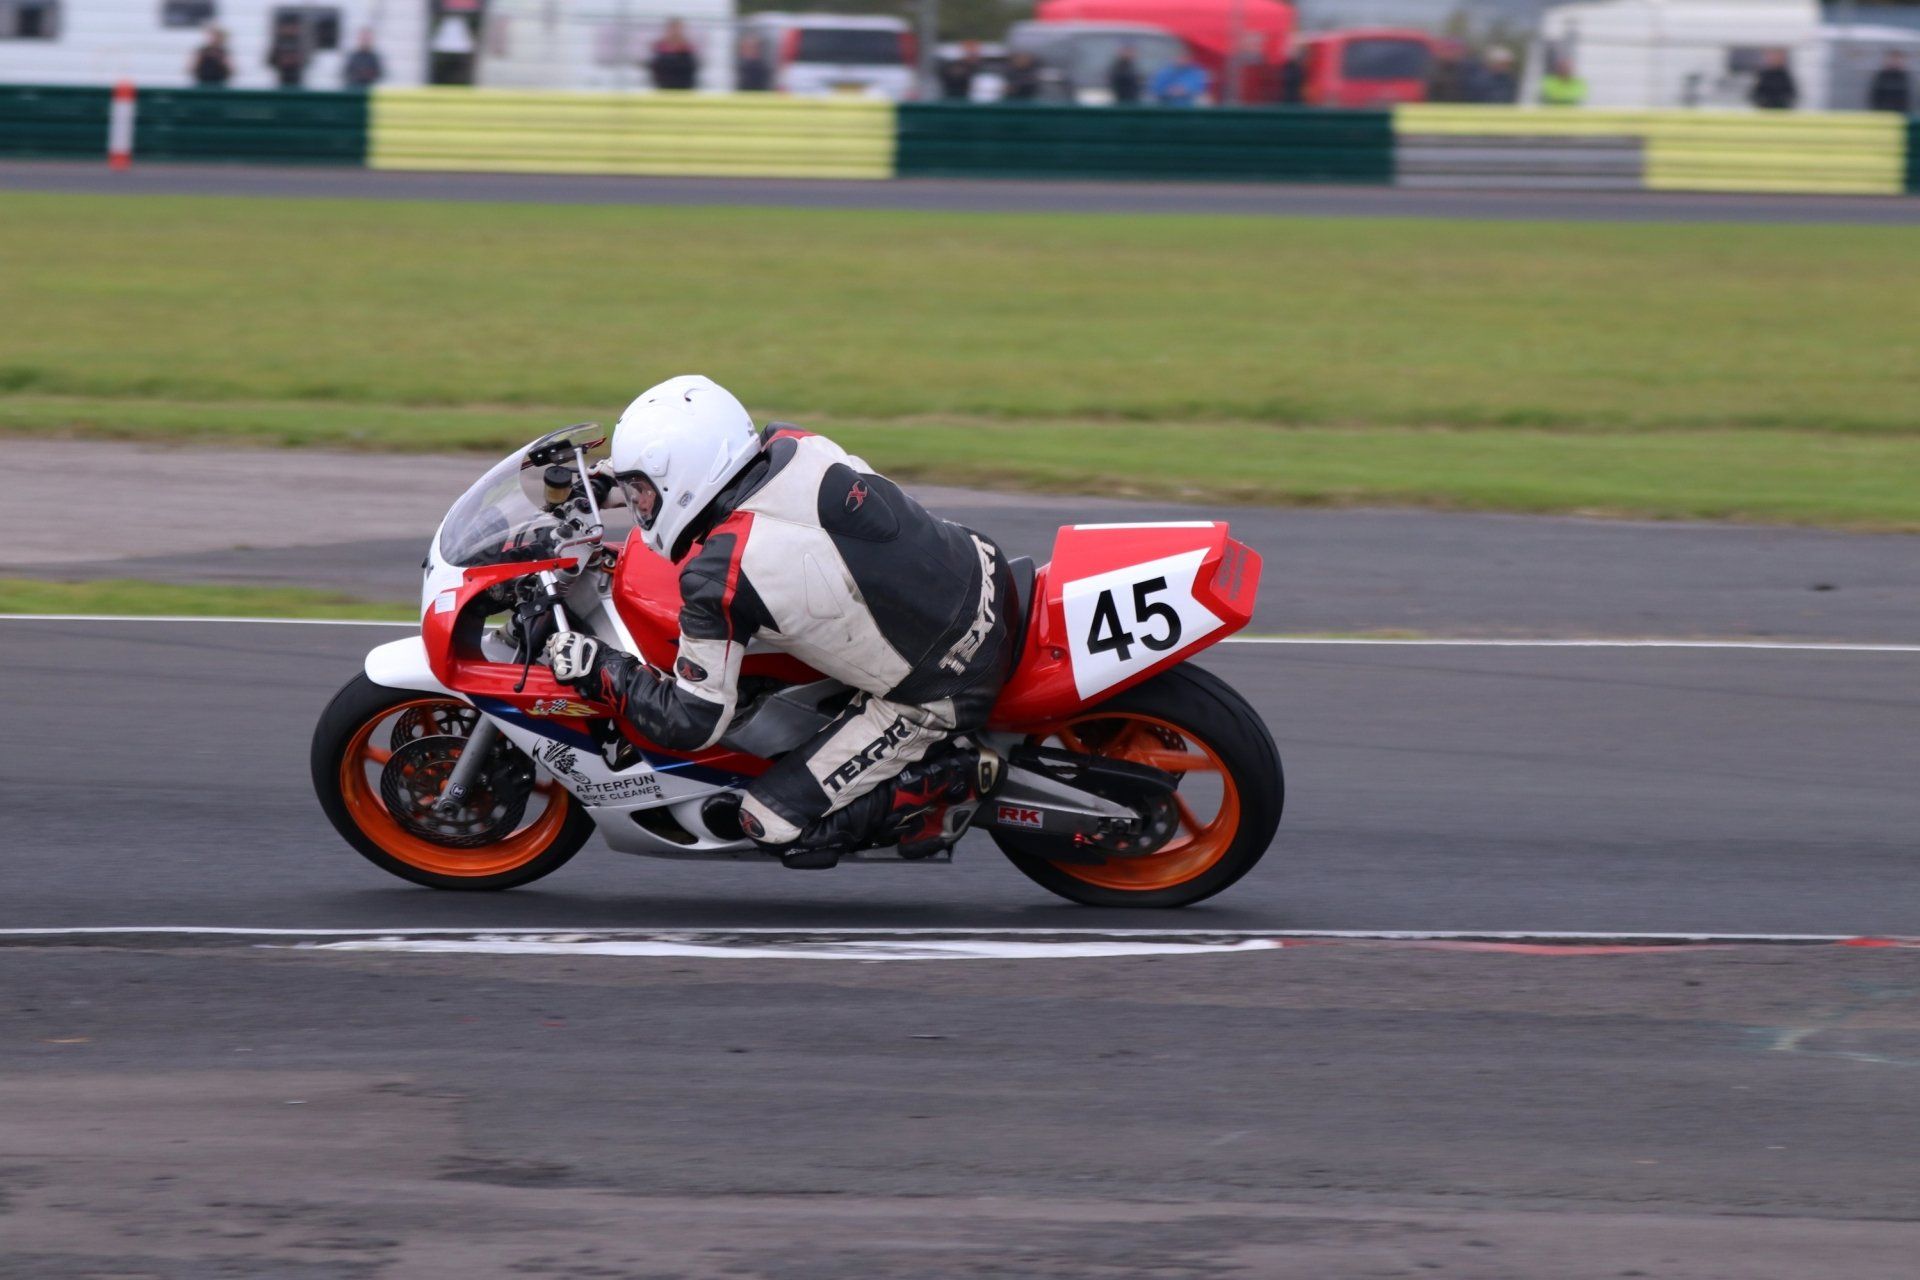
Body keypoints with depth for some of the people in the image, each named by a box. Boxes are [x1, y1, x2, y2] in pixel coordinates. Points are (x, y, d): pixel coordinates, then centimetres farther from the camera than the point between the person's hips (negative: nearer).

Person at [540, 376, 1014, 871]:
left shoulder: (720, 574, -23)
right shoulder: (793, 445, -4)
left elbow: (694, 722, -15)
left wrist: (597, 669, -3)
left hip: (940, 694, -7)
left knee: (775, 824, -3)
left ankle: (950, 781, -1)